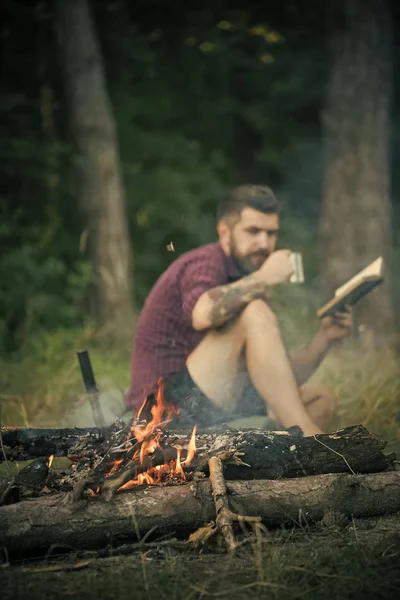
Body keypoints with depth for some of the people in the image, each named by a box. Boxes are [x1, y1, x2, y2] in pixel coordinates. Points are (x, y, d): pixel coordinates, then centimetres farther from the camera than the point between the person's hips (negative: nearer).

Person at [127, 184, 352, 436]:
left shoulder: (247, 290, 20)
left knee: (321, 399, 12)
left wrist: (324, 339, 1)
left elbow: (284, 380, 15)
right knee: (255, 314, -23)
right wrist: (263, 279, -22)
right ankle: (309, 438, -25)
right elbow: (203, 315, -33)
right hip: (170, 403, -10)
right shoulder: (205, 262, -6)